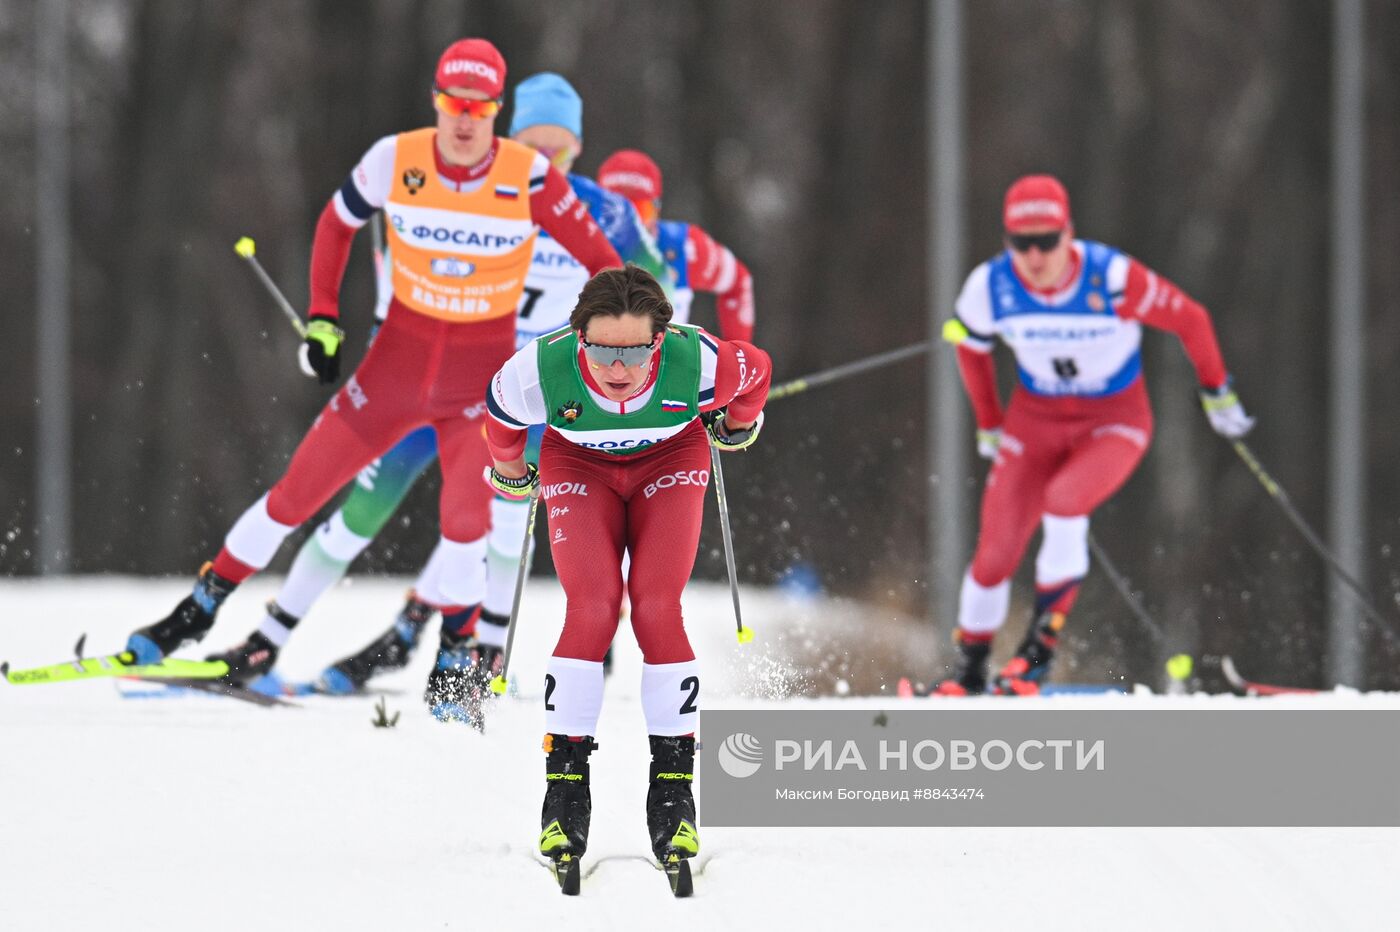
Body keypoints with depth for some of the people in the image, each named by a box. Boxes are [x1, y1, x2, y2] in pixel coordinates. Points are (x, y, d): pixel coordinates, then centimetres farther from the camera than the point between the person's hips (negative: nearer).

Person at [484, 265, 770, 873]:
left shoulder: (697, 363, -36)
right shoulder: (542, 370, -34)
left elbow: (756, 370, -10)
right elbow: (501, 411, -9)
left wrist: (738, 426, 10)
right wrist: (509, 472, 10)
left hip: (670, 460, 0)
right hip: (578, 464, 0)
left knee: (658, 610, -17)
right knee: (592, 609, -19)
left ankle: (673, 788, -6)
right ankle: (565, 786, -11)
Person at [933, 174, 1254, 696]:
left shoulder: (1112, 278, -28)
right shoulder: (989, 289, -18)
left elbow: (1190, 320, -11)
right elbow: (969, 346, 5)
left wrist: (1216, 393, 0)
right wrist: (988, 423, 15)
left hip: (1115, 420, -3)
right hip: (1035, 419, 3)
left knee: (1063, 500, -32)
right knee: (994, 557, -4)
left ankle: (1042, 643, -15)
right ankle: (968, 671, 21)